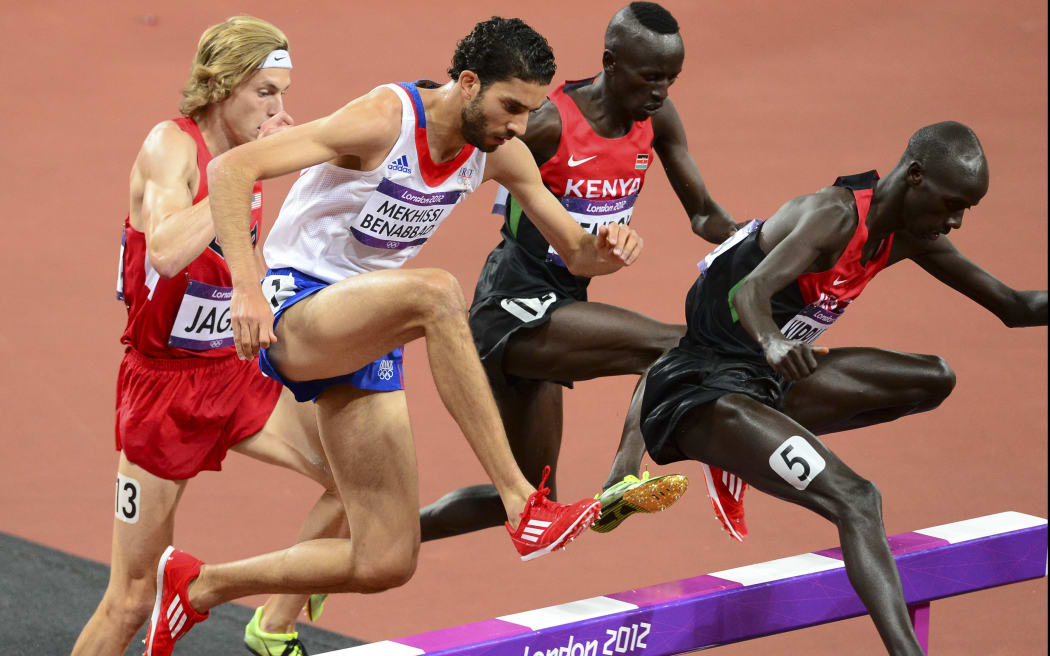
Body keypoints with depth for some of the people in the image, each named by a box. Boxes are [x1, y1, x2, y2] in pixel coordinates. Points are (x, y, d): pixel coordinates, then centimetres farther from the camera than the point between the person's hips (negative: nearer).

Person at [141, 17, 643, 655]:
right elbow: (231, 168, -26)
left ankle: (198, 585, 21)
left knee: (385, 564, 0)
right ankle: (522, 506, -39)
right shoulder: (384, 119, -20)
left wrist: (608, 249, -16)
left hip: (365, 335, 8)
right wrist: (246, 287, -37)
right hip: (295, 313, -7)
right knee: (436, 292, -39)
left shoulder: (499, 152, 0)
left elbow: (576, 253, 9)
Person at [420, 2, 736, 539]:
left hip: (559, 307, 9)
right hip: (513, 307, -9)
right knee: (676, 346, -26)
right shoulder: (547, 123, -20)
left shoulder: (657, 118, 2)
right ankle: (621, 483, -34)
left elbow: (703, 214, 4)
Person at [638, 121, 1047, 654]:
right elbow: (749, 290, -38)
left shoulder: (906, 237, 6)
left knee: (933, 380, 12)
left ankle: (749, 448, 6)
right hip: (702, 386, -10)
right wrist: (773, 344, -57)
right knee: (856, 501, -27)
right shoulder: (835, 216, -21)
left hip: (765, 378, 10)